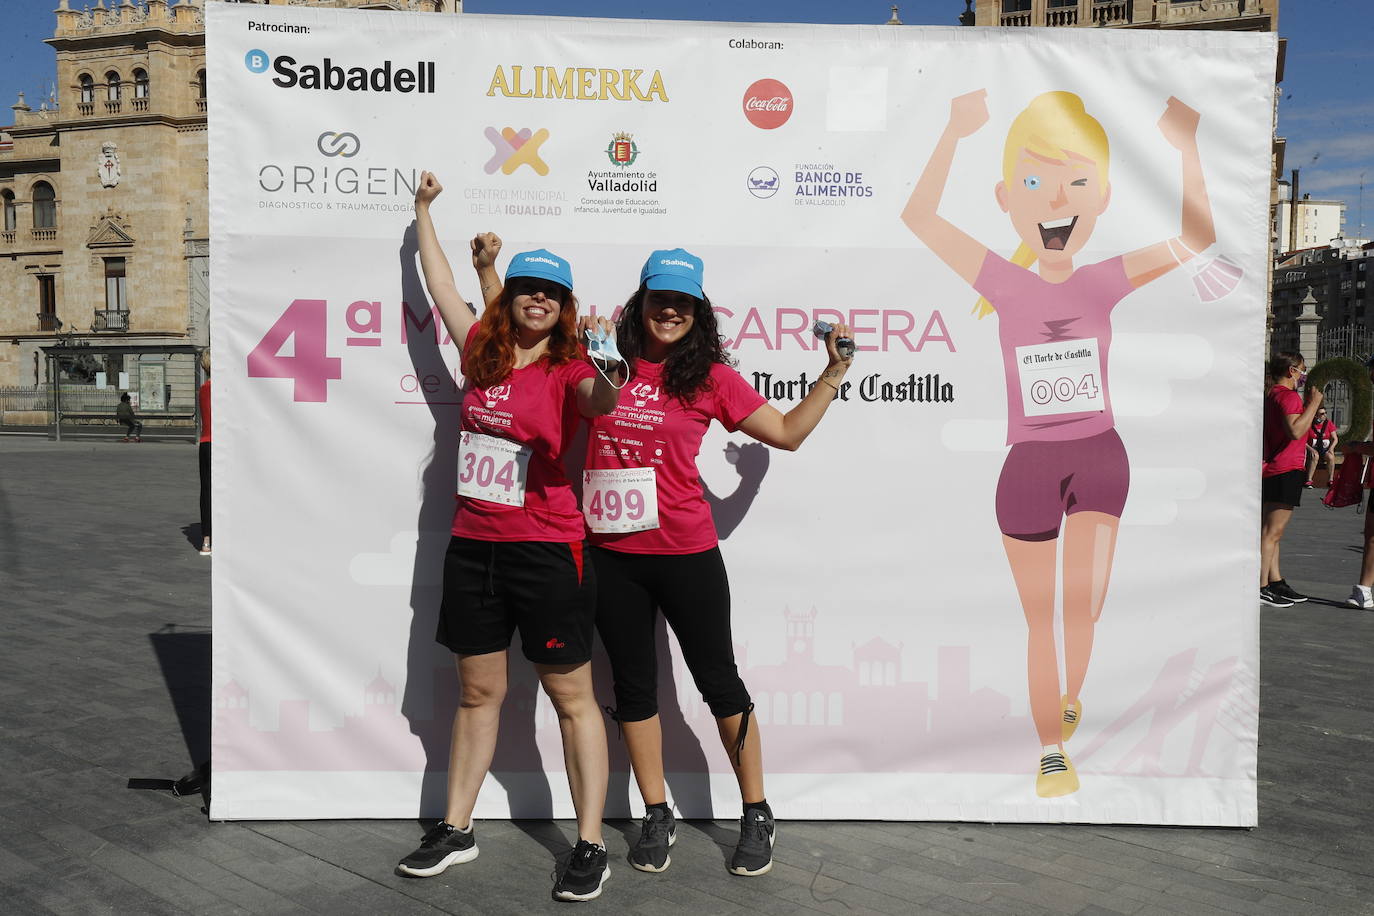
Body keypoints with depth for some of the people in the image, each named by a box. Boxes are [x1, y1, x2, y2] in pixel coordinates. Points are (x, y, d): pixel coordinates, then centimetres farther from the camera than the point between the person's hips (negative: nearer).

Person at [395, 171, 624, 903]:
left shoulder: (567, 370, -7)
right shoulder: (482, 351, 7)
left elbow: (602, 401, -30)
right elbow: (441, 285, 20)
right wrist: (424, 212, 28)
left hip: (546, 551, -5)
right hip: (472, 548, 6)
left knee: (572, 699, 3)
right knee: (477, 691, 17)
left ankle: (590, 847, 12)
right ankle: (456, 830, 30)